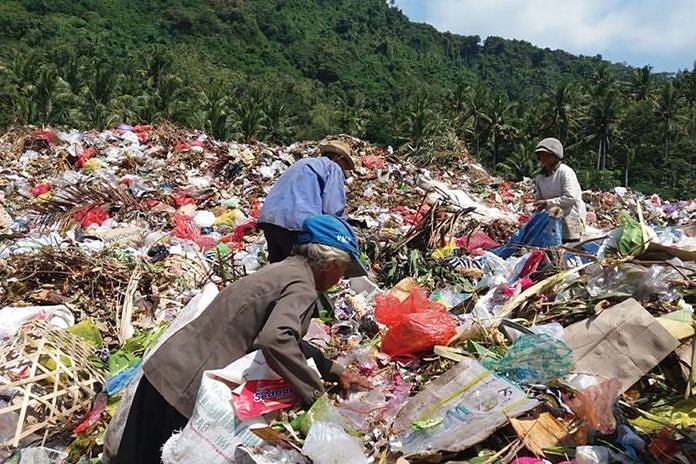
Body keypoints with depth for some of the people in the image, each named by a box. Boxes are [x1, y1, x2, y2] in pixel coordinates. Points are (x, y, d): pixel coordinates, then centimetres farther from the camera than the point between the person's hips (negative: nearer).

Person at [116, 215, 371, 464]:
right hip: (186, 391, -9)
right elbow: (275, 340, -34)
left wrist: (335, 371, 21)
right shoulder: (302, 287, -15)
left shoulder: (282, 270, 13)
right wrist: (316, 395, -22)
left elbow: (289, 338, 24)